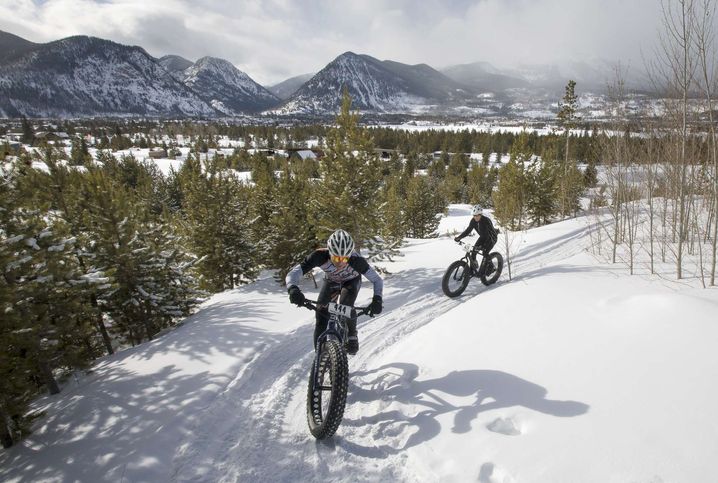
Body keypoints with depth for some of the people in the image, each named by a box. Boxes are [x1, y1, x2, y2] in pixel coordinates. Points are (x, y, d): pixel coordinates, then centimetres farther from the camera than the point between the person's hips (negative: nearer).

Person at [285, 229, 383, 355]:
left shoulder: (356, 260, -38)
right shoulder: (320, 256, -38)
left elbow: (377, 280, -28)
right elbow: (293, 274, -40)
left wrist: (377, 299, -47)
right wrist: (293, 289, -61)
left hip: (351, 282, -1)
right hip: (330, 282, 2)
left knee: (345, 304, -30)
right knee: (321, 317, -12)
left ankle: (352, 335, 0)